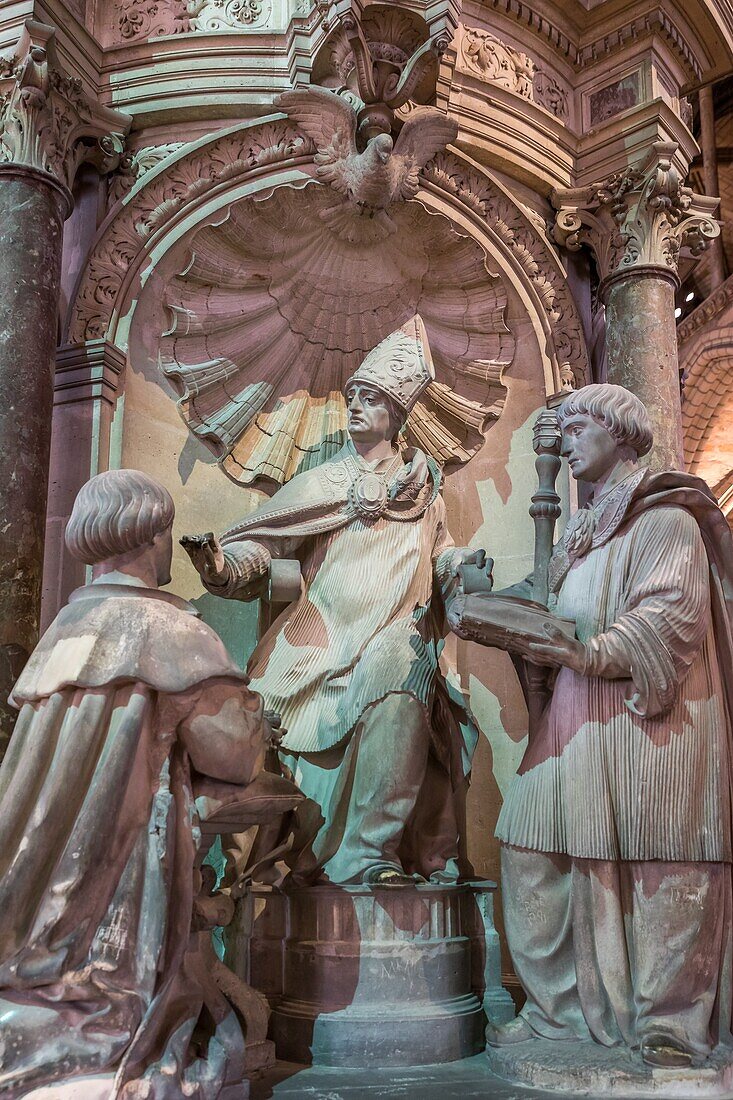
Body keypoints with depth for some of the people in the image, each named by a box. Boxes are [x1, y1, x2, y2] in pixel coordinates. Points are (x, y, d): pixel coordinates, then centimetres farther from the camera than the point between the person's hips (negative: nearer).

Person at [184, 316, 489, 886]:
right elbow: (261, 541, 0)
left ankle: (370, 852, -17)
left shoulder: (423, 481, 16)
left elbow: (439, 551, 20)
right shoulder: (326, 481, 7)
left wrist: (463, 565, -3)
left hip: (399, 640, 3)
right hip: (333, 642, -2)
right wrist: (221, 563, -21)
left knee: (402, 684, -26)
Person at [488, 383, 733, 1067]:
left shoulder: (665, 517, -3)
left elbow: (671, 613, -15)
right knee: (535, 851, 2)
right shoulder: (583, 529, 21)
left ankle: (669, 1024, 10)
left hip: (650, 719, -7)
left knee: (657, 862, -3)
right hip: (579, 719, 7)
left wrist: (592, 654, -24)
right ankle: (559, 1009, 14)